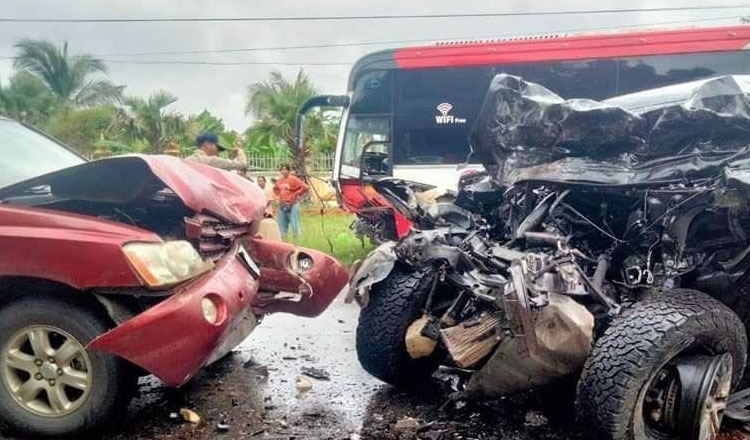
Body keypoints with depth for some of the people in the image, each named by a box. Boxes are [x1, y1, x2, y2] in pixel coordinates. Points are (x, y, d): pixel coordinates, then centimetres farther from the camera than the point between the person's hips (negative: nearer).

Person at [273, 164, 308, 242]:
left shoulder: (293, 179, -7)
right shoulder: (279, 180, 12)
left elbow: (304, 187, -14)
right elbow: (275, 188, 31)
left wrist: (296, 195, -11)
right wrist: (278, 196, 15)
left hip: (292, 205, -6)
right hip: (282, 206, 6)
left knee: (295, 225, -6)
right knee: (282, 226, 9)